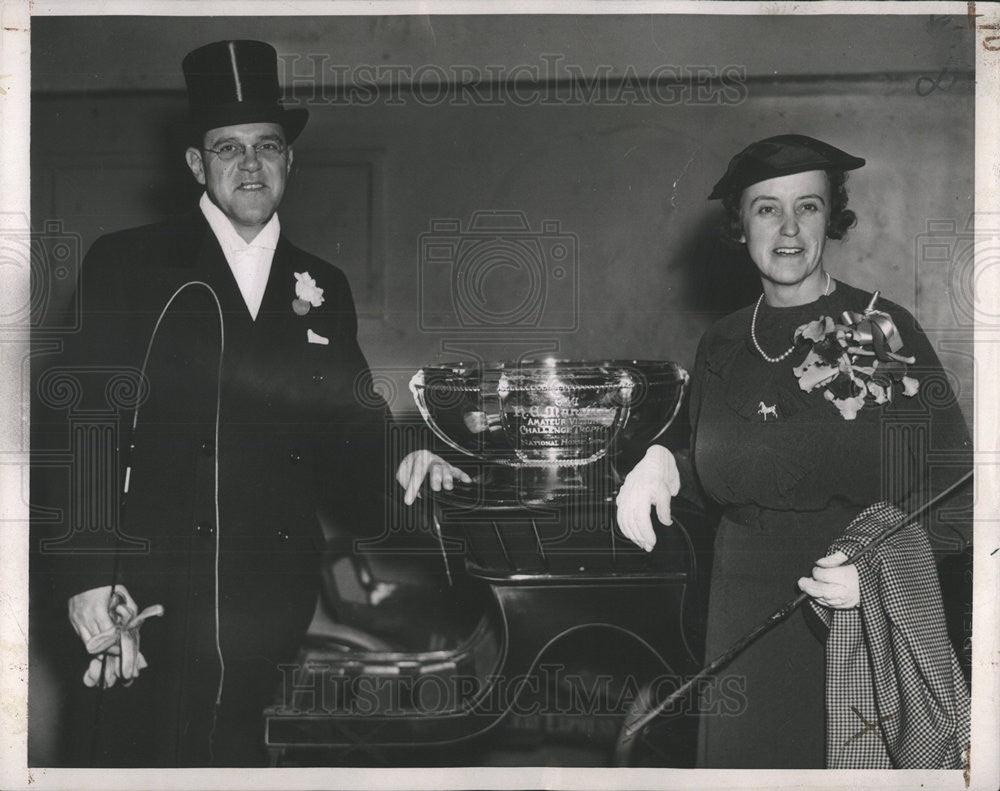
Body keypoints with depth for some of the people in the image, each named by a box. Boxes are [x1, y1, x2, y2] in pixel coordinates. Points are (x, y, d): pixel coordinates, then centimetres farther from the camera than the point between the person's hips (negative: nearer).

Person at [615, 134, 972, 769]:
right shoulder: (722, 345, 7)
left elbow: (955, 480, -6)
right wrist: (664, 463, -2)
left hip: (868, 622, -4)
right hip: (747, 619, 4)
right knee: (746, 760, 9)